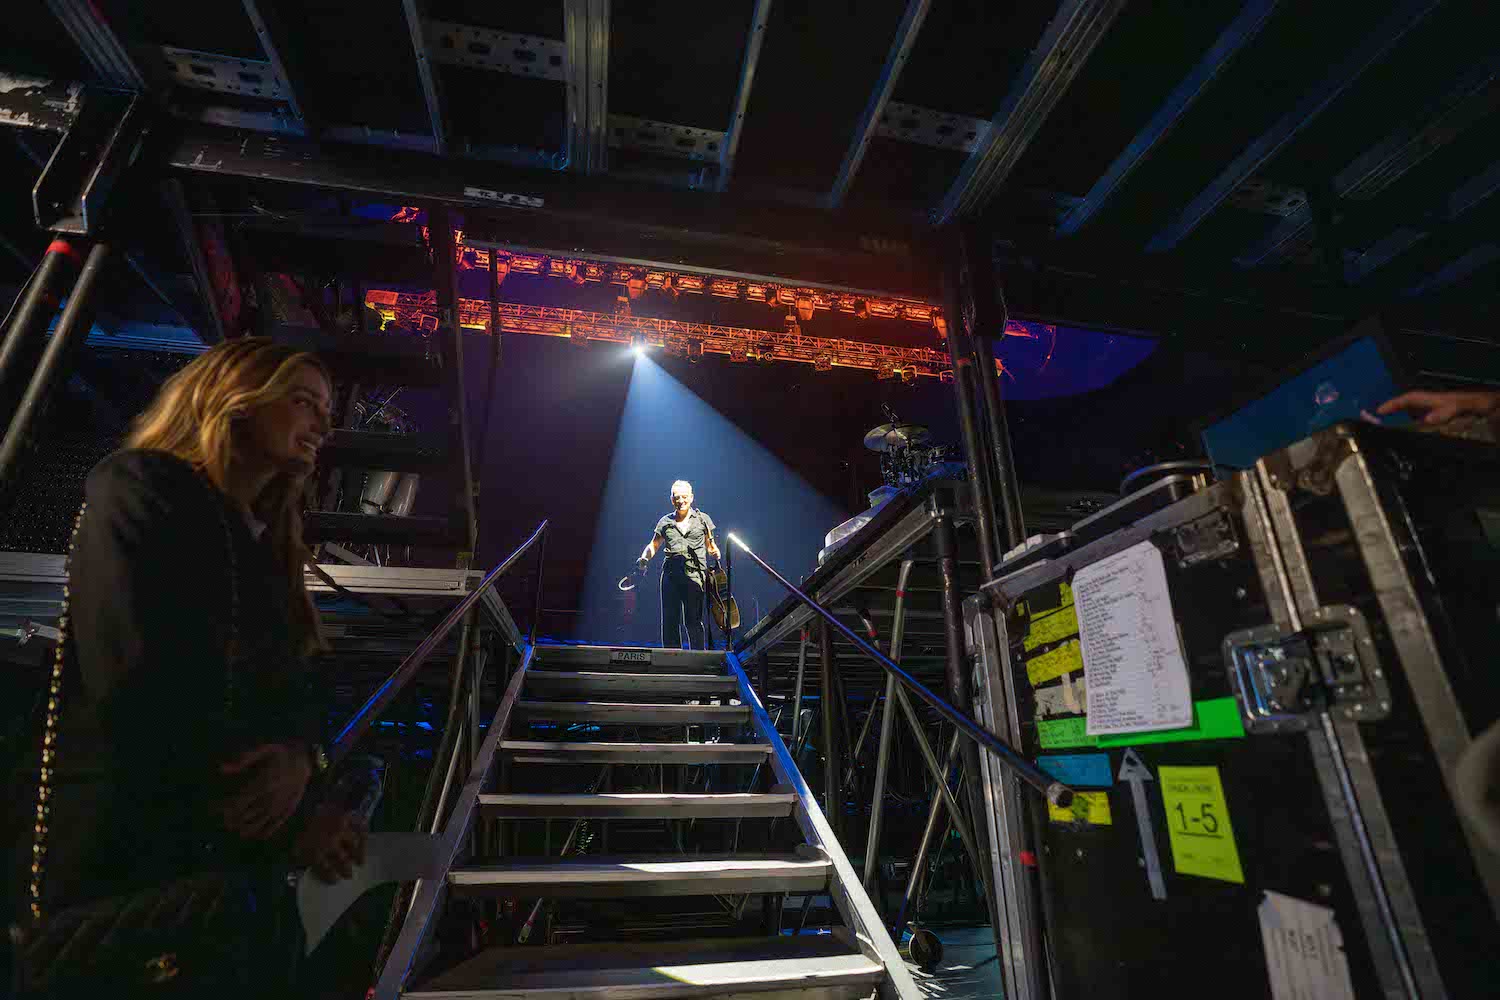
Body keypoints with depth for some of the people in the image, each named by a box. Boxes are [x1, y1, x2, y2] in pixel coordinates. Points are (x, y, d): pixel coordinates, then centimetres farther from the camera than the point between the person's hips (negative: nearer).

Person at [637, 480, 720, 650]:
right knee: (669, 620, 3)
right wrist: (644, 558, 1)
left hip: (694, 573, -2)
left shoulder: (703, 519, 12)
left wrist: (715, 553, -6)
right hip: (670, 573, 2)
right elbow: (653, 545, 21)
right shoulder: (665, 521, 15)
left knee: (693, 621, -5)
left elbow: (710, 545, 17)